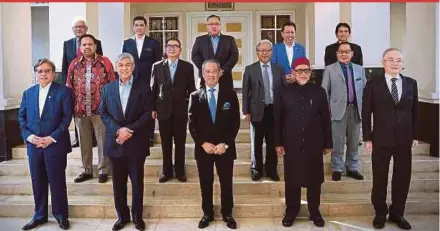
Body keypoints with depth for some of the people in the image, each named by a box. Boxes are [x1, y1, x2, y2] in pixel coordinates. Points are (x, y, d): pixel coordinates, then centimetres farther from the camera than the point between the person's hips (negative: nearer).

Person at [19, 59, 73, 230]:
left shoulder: (64, 91, -3)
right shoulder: (28, 93, 13)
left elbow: (67, 117, -9)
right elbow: (21, 117, 11)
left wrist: (52, 138, -16)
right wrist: (28, 135, -6)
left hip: (55, 145, -4)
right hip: (33, 145, 4)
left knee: (57, 182, 4)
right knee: (37, 182, 12)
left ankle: (61, 216, 19)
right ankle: (39, 215, 27)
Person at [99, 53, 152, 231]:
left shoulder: (143, 87, 1)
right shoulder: (107, 88, 8)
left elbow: (147, 114, -4)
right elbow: (103, 113, 4)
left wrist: (130, 129, -16)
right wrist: (118, 130, -12)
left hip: (136, 143, -2)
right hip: (115, 142, 2)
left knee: (137, 182, 7)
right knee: (118, 182, 10)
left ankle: (137, 216, 22)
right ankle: (122, 216, 25)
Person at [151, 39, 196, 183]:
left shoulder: (188, 66, 3)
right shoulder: (157, 66, 5)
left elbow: (191, 89, 3)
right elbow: (153, 89, 6)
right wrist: (153, 108, 2)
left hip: (181, 110, -1)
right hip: (164, 110, 1)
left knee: (180, 143, 6)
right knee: (166, 143, 8)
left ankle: (180, 171, 18)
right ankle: (167, 171, 20)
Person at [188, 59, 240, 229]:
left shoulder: (230, 95, 1)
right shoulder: (195, 96, 4)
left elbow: (235, 122, -3)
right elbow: (192, 124, 0)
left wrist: (225, 144, -12)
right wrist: (203, 143, -12)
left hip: (225, 148, 0)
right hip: (203, 148, 1)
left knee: (226, 183, 10)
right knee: (206, 183, 11)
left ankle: (227, 214, 27)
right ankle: (207, 213, 27)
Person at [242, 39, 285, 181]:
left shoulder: (278, 69, 7)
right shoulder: (250, 69, 1)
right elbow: (245, 92, -1)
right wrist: (246, 111, -6)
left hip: (274, 110, 2)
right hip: (257, 111, -2)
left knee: (272, 142, 9)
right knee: (257, 143, 8)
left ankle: (271, 170, 23)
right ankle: (257, 169, 24)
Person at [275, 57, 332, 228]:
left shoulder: (319, 91, 0)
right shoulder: (285, 92, -1)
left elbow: (326, 119, 3)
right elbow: (278, 119, 0)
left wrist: (328, 143, 3)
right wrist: (278, 143, -3)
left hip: (314, 144, 1)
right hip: (291, 144, 0)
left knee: (314, 179, 11)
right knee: (291, 179, 10)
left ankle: (314, 212, 29)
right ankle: (291, 211, 27)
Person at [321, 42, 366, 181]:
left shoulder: (360, 69, 12)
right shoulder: (330, 69, 2)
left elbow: (365, 89, 11)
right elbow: (324, 91, -1)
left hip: (356, 109, 4)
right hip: (338, 110, -3)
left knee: (354, 142, 12)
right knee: (337, 142, 2)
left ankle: (352, 168, 24)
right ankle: (337, 169, 15)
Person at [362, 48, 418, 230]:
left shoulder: (411, 83, 6)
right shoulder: (373, 84, -3)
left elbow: (415, 111, 9)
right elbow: (366, 113, -4)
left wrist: (415, 135, 5)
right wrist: (367, 138, -7)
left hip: (405, 140, 3)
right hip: (381, 140, -3)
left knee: (402, 178, 10)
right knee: (380, 179, 7)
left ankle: (397, 213, 27)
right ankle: (380, 213, 24)